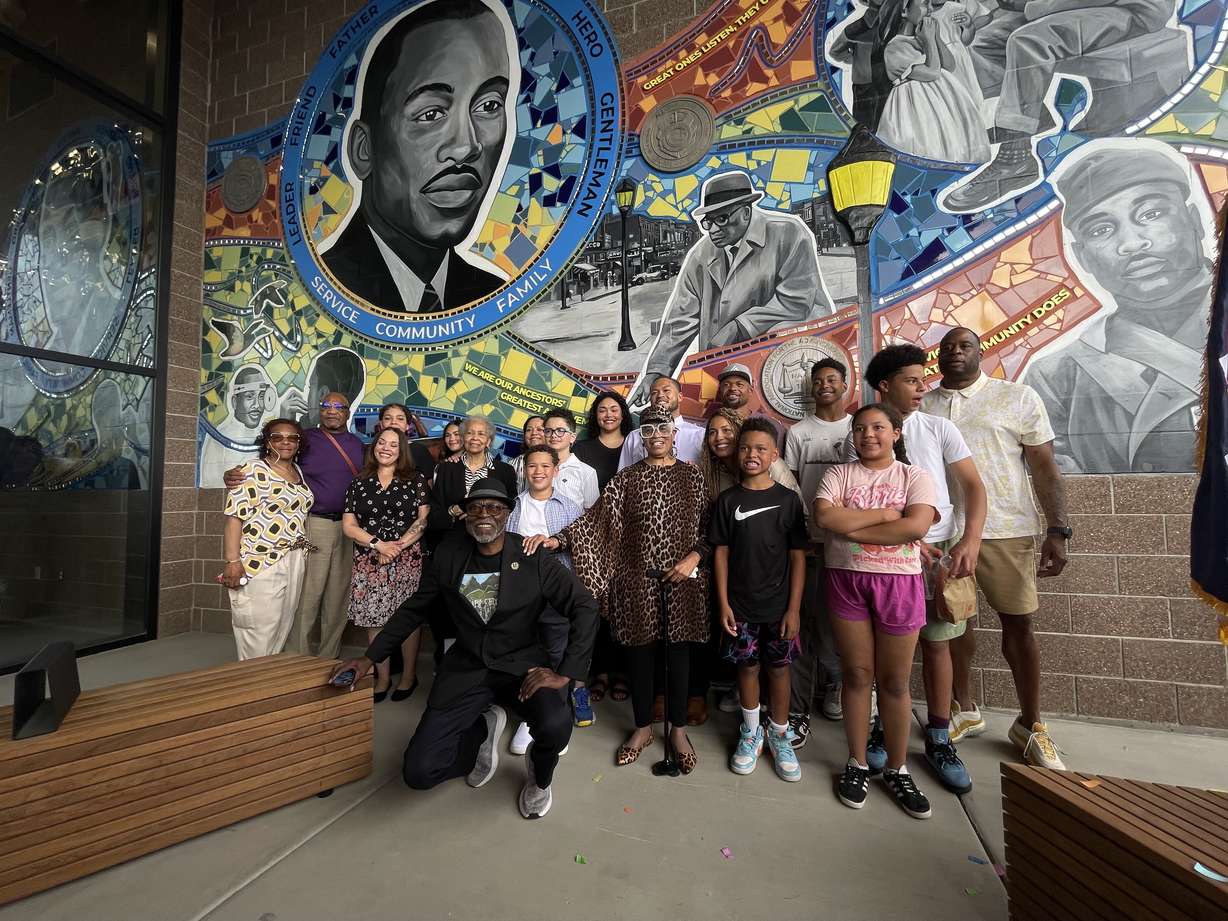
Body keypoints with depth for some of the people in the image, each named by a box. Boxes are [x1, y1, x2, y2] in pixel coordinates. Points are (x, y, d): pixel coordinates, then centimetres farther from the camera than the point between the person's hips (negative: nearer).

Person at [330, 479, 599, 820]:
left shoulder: (533, 558, -12)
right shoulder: (449, 554, -2)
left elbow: (585, 606, -11)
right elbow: (413, 609, 11)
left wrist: (566, 673, -18)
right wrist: (370, 657, 7)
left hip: (523, 664, -2)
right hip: (467, 667, 3)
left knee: (555, 725, -31)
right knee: (418, 772, -10)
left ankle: (540, 778, 9)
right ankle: (482, 730, 24)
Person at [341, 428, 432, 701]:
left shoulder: (416, 481, 3)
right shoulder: (359, 483, 9)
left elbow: (424, 519, -2)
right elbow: (348, 526, 5)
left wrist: (398, 546, -11)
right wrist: (379, 544, -9)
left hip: (407, 560, -2)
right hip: (369, 562, 2)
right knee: (375, 617, 6)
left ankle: (409, 675, 18)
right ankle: (382, 677, 20)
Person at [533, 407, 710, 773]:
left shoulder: (693, 475, 3)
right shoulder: (626, 478, 2)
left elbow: (709, 526, 4)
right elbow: (596, 519, -5)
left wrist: (694, 557, -11)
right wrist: (556, 539, -17)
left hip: (682, 579, 0)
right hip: (638, 579, 0)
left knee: (679, 651, 9)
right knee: (639, 651, 10)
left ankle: (678, 728, 30)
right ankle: (642, 726, 31)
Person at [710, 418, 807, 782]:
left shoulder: (788, 499, -3)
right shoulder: (727, 500, -1)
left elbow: (798, 555, -3)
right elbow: (721, 553, 0)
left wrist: (794, 608, -6)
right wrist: (723, 603, -4)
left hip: (779, 605, 0)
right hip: (740, 604, 1)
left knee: (778, 668, 11)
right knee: (747, 666, 12)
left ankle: (779, 734, 31)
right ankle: (751, 732, 32)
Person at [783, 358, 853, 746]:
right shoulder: (798, 432, 7)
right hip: (807, 539, -1)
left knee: (837, 621, 8)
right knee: (802, 622, 0)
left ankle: (834, 683, 33)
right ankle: (797, 710, 8)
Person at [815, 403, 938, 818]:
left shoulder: (915, 476, 3)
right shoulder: (838, 474, 5)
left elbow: (917, 525, -15)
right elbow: (825, 516, -13)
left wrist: (850, 528, -14)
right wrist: (884, 514, -12)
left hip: (899, 582, 0)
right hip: (846, 580, 0)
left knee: (894, 682, 8)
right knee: (857, 675, 9)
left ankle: (897, 769, 26)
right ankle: (857, 764, 25)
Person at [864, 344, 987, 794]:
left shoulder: (939, 428, 3)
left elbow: (973, 486, 1)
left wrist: (970, 541, -12)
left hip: (943, 549, 2)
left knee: (937, 643, 8)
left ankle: (939, 741, 22)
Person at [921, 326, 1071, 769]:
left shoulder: (1019, 397, 2)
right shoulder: (920, 407, 8)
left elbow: (1044, 466, -1)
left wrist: (1057, 530, -8)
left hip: (1005, 531, -2)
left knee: (1018, 623, 5)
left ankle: (1030, 725, 23)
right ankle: (965, 709, 28)